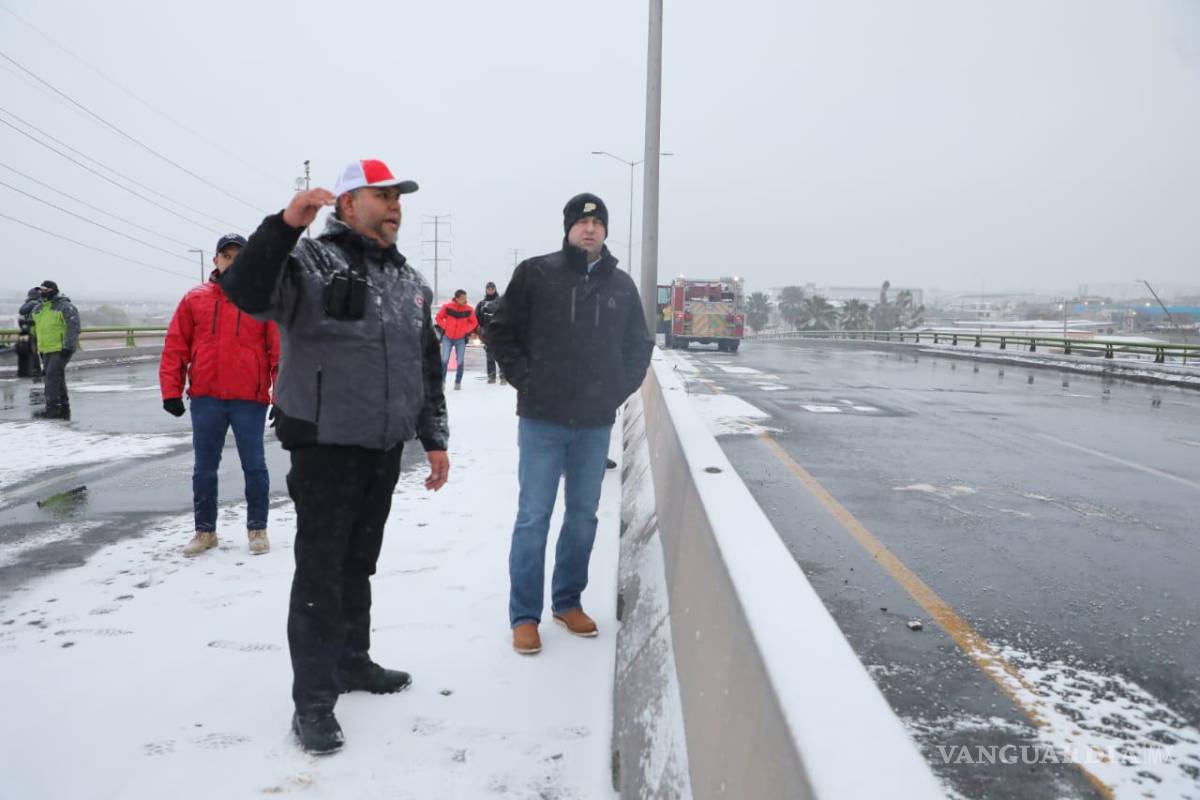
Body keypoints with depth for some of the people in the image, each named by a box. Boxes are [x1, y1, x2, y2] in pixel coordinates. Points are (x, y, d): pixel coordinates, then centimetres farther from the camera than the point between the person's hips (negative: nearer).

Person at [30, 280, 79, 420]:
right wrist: (40, 349, 23)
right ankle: (63, 409, 18)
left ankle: (52, 408, -11)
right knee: (58, 378, 12)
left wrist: (68, 347, -21)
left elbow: (74, 328, -17)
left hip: (61, 349, -8)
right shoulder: (39, 308, 14)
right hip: (47, 350, 9)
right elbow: (37, 328, 25)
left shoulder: (65, 307, -11)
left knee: (52, 376, -13)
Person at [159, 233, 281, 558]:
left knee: (254, 466, 5)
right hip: (205, 398, 2)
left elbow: (279, 349, -2)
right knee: (204, 468, 10)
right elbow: (175, 347, 6)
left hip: (250, 399, -2)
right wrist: (171, 391, 0)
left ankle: (257, 528, 19)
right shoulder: (194, 299, 7)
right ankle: (205, 530, 23)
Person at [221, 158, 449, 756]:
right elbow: (245, 291, -27)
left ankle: (350, 661, 35)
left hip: (384, 449, 6)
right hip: (325, 446, -6)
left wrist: (434, 439, 14)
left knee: (359, 563, 18)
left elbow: (428, 367, 16)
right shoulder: (311, 262, -8)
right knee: (320, 572, -1)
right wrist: (285, 225, -36)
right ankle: (313, 700, 10)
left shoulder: (409, 281, 13)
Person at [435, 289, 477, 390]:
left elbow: (473, 323, 4)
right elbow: (439, 318, 1)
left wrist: (466, 330, -6)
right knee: (444, 360, -6)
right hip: (447, 337, -1)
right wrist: (445, 327, -8)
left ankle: (458, 382, 13)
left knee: (460, 361, 1)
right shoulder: (447, 306, -13)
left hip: (461, 338, 1)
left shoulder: (469, 309, -10)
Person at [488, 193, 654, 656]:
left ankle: (568, 602, 27)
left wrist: (620, 388, 4)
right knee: (534, 517, 0)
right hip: (542, 420, -3)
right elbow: (502, 330, 2)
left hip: (596, 423, 4)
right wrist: (525, 380, -5)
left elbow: (639, 345, 16)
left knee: (583, 515, 12)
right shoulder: (536, 273, -2)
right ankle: (524, 615, 11)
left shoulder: (621, 285, 8)